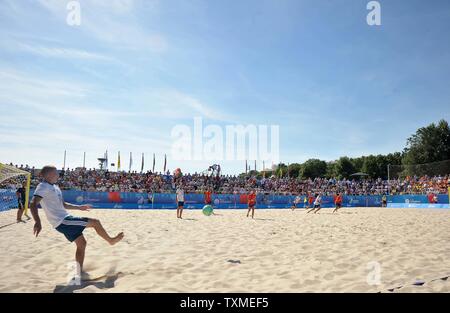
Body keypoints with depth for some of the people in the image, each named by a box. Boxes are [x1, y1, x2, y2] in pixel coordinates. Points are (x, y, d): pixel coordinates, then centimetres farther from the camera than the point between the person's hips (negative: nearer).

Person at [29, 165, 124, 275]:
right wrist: (38, 222, -40)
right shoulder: (43, 187, -14)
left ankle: (79, 272, 20)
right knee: (95, 222, -6)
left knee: (81, 243, 12)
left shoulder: (54, 187, 15)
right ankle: (111, 240, 15)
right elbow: (33, 205, -26)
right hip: (62, 221, -10)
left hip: (65, 219, 10)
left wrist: (79, 207, 26)